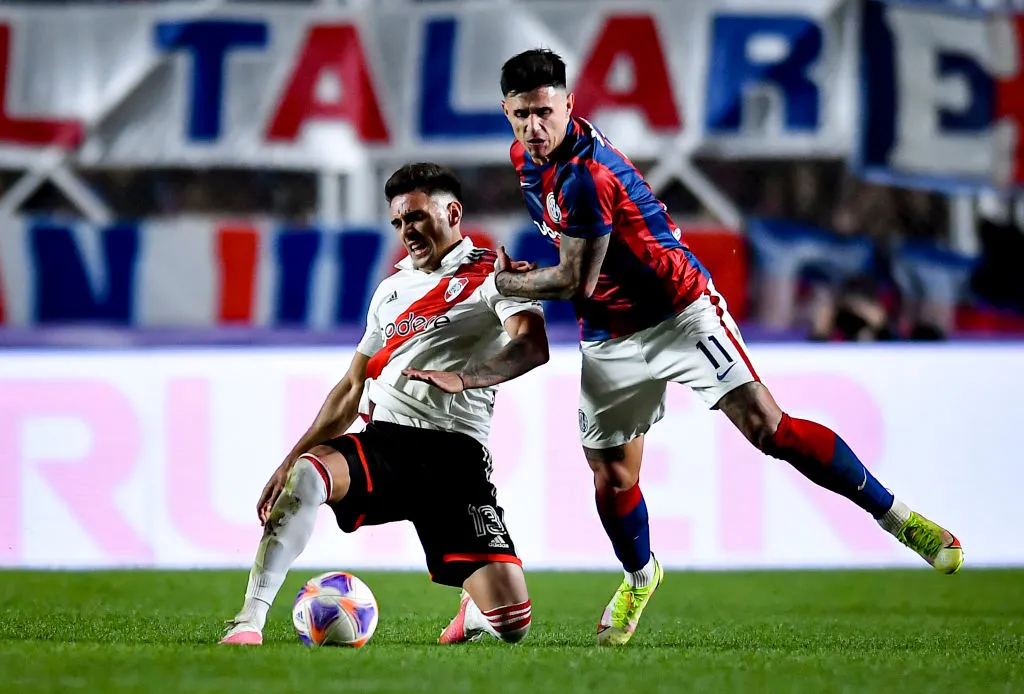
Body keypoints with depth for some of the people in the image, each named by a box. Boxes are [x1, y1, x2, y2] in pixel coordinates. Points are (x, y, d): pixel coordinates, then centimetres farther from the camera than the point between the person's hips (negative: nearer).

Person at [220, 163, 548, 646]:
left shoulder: (492, 275, 5)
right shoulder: (391, 288, 25)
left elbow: (533, 346, -14)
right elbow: (352, 388, 28)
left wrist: (462, 378, -31)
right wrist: (289, 459, 19)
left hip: (455, 455, -4)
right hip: (382, 441, 4)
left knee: (511, 621, -14)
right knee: (305, 474, -33)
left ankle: (474, 612, 25)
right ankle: (248, 622, -34)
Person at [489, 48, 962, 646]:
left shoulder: (585, 176, -28)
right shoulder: (528, 155, 1)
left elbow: (576, 282, -21)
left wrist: (509, 283, -6)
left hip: (679, 315, -8)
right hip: (610, 339, 8)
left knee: (767, 426, -17)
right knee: (611, 478, 8)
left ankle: (898, 516, -11)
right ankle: (640, 577, 36)